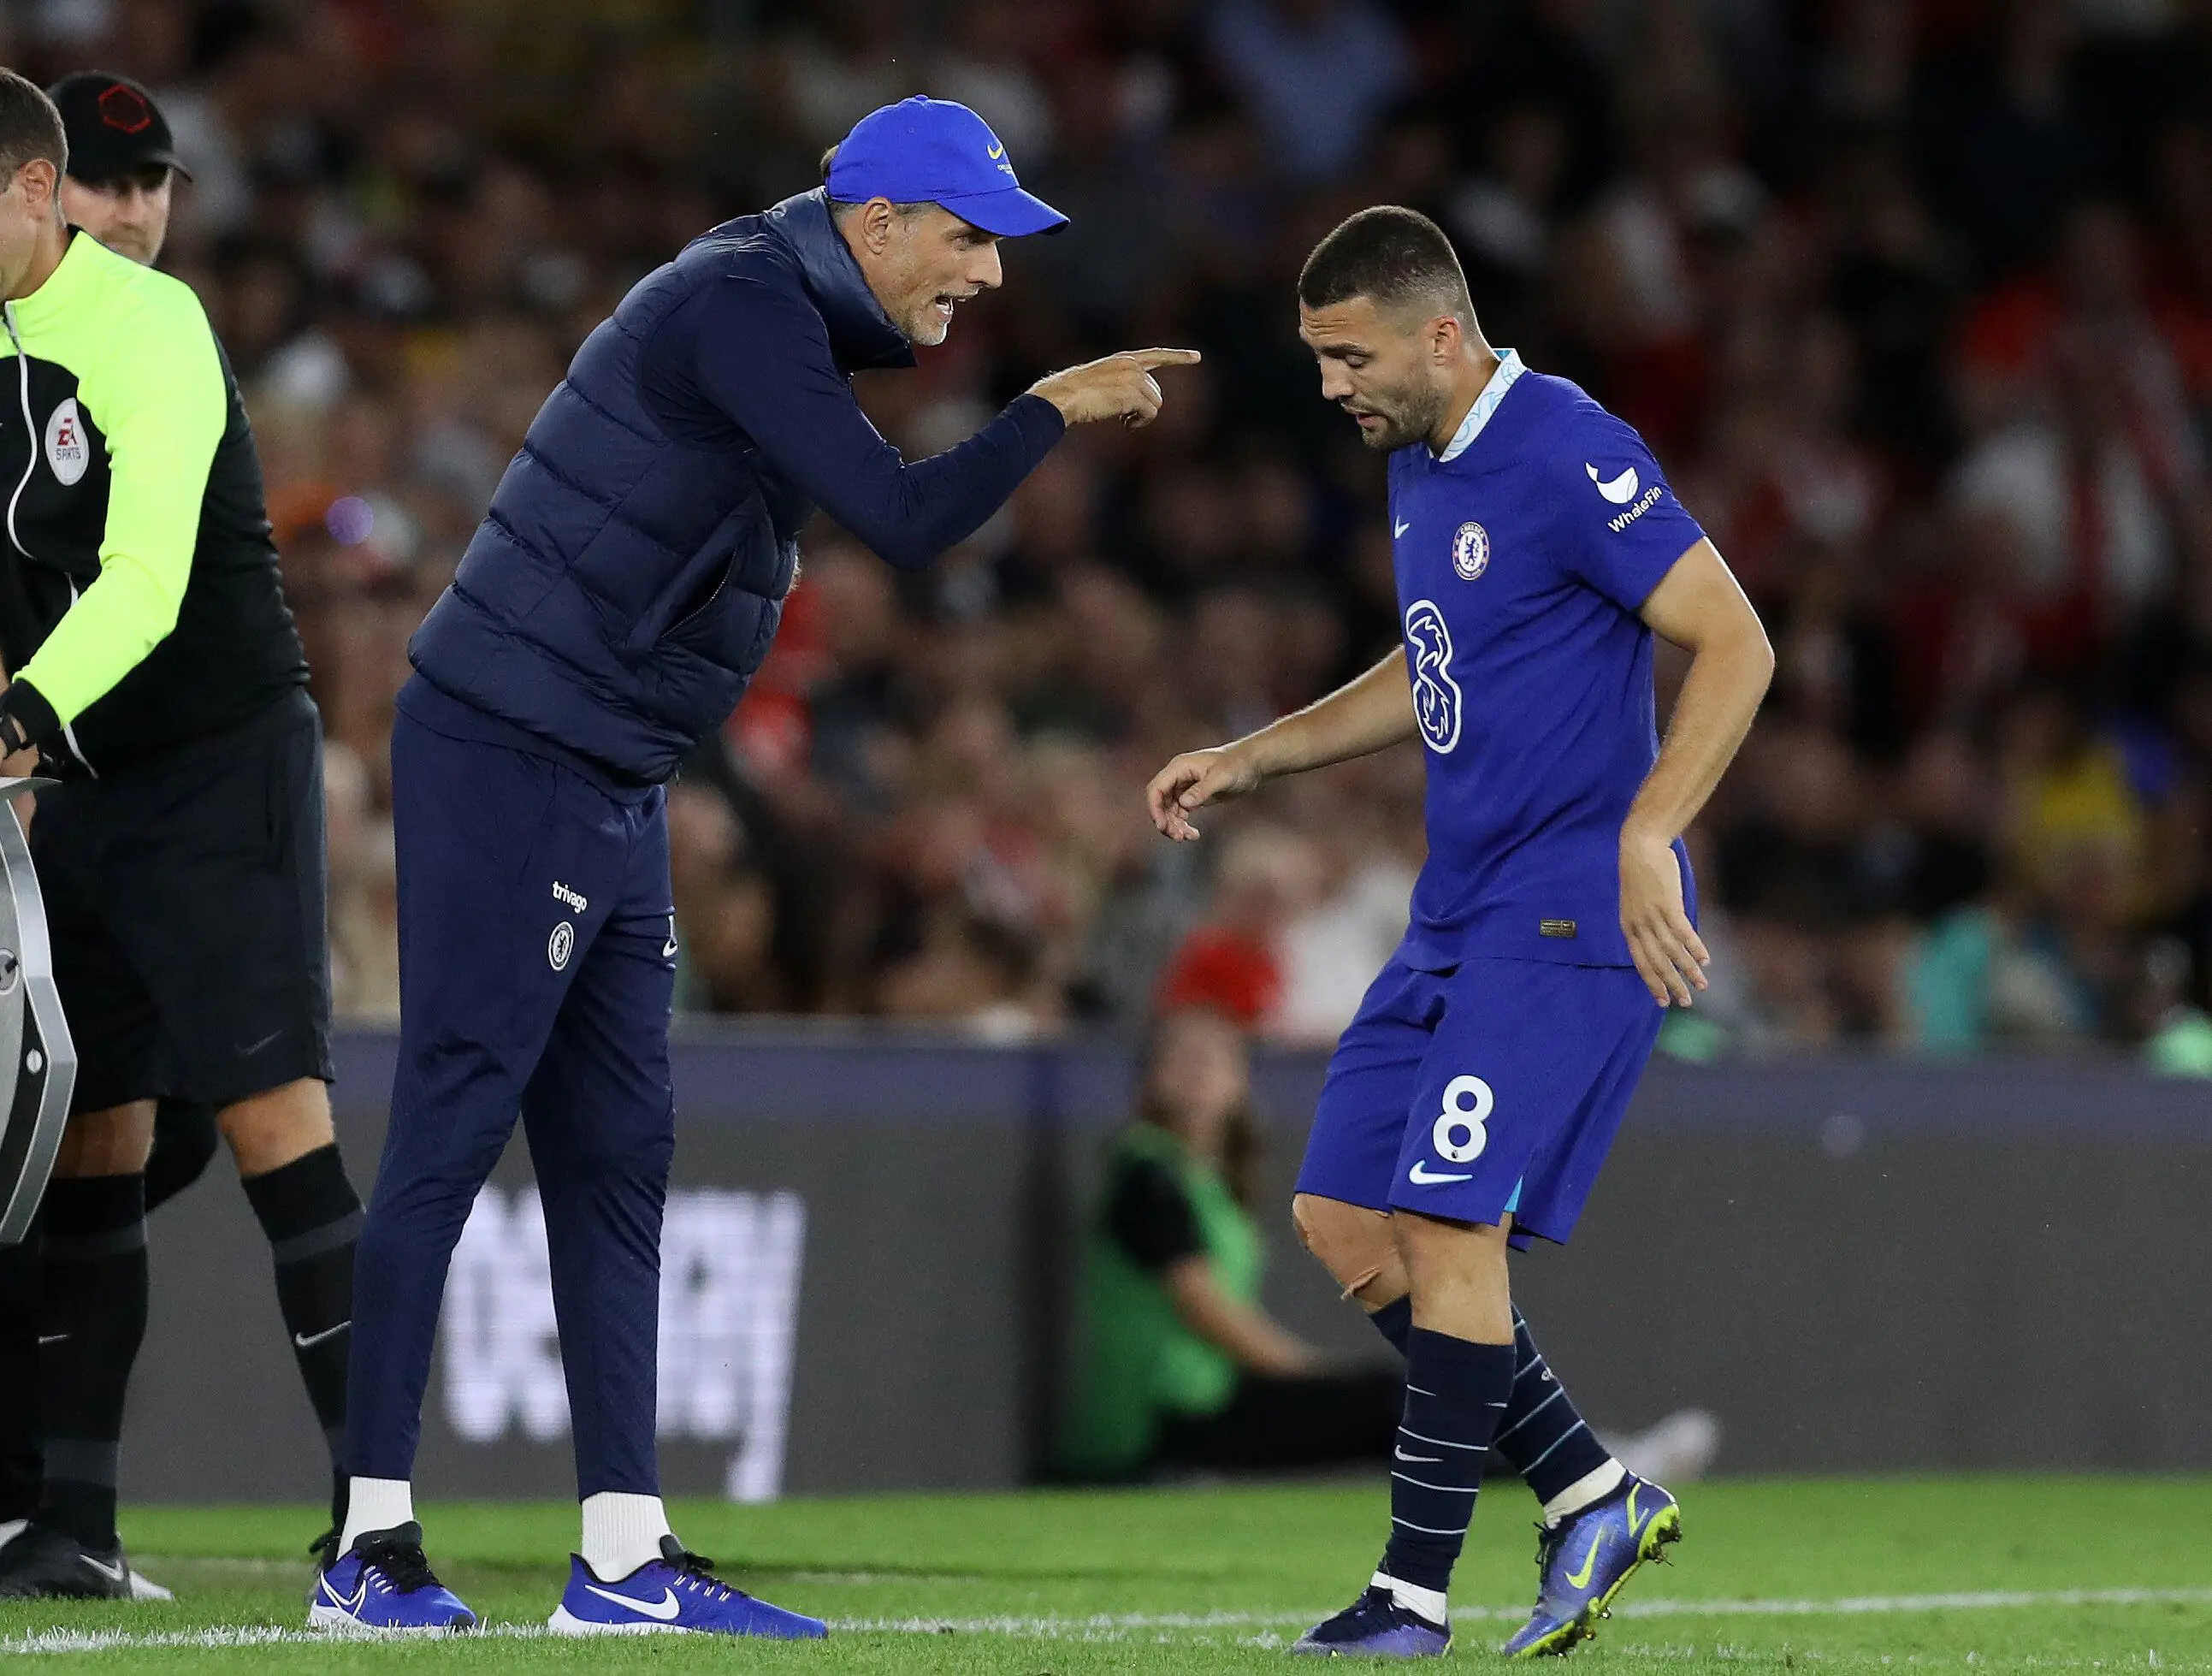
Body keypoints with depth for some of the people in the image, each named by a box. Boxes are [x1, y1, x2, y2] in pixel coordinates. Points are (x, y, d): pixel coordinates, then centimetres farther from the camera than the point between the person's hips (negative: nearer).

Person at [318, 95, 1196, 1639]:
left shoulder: (783, 313, 14)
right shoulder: (740, 310, -17)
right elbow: (904, 521, -24)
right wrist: (1059, 413, -12)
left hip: (611, 792, 10)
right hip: (506, 760, -10)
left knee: (617, 1156, 9)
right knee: (453, 1126, -9)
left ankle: (626, 1556, 11)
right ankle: (369, 1548, -8)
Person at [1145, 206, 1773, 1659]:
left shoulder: (1564, 453, -16)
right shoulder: (1419, 466, 13)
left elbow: (1736, 645, -19)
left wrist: (1647, 836, -27)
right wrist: (1250, 763, 21)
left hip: (1570, 914, -10)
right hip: (1464, 913, 10)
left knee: (1449, 1223, -12)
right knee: (1343, 1219, 6)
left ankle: (1418, 1592, -4)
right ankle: (1592, 1496, 14)